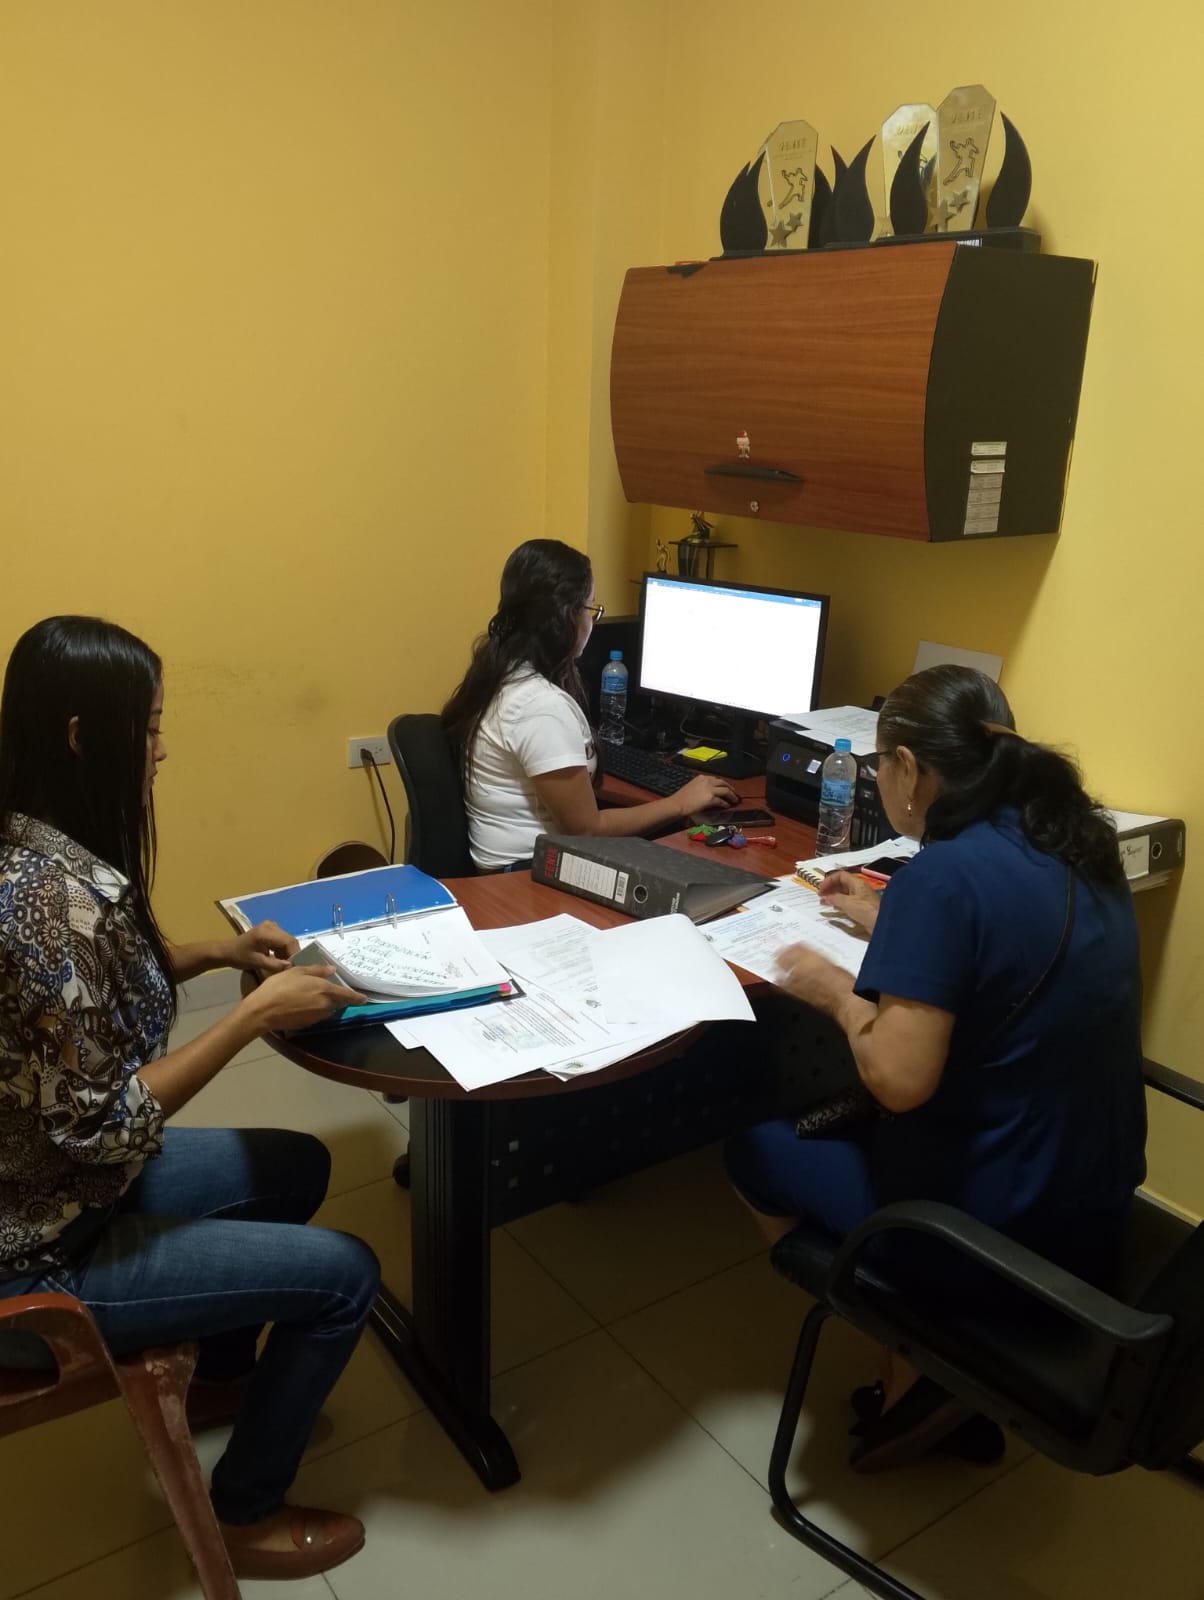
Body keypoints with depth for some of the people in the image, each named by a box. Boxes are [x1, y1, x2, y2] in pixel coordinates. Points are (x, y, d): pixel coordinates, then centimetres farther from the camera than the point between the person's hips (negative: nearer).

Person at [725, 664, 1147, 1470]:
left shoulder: (942, 873, -25)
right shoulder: (1080, 844, 1)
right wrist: (888, 924, 21)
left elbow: (900, 1081, -27)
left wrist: (839, 992, -10)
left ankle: (924, 1371, 15)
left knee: (756, 1148, 14)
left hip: (990, 1228, -8)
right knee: (838, 1122, 27)